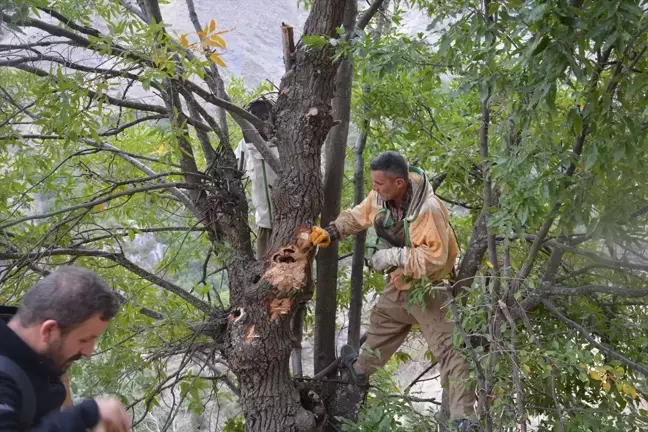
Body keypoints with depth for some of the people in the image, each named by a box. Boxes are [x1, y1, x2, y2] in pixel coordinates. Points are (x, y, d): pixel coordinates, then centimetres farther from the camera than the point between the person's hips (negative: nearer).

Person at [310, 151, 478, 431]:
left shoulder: (428, 209, -36)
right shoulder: (381, 196, -14)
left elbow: (434, 257, -35)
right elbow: (358, 216, 3)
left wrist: (393, 256, -32)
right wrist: (331, 232, -12)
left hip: (429, 287, -8)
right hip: (401, 282, 8)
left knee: (447, 348, -8)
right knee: (382, 321, 27)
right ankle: (361, 370, 53)